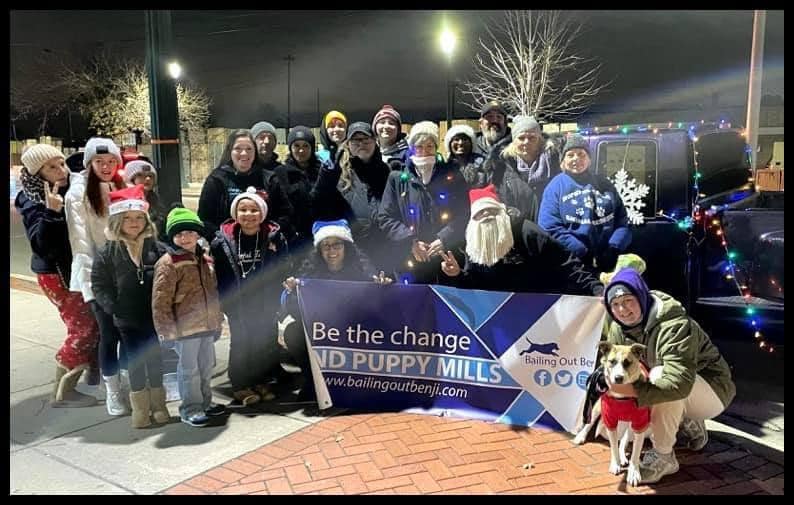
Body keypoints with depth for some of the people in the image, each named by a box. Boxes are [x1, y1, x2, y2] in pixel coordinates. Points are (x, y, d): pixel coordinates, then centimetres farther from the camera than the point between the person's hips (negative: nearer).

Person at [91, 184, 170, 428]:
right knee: (135, 363, 9)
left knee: (155, 360, 12)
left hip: (155, 317, 1)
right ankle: (140, 410, 24)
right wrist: (113, 307, -9)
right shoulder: (108, 252, -3)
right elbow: (98, 284, -1)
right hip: (127, 320, -1)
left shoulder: (156, 247, -2)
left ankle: (159, 406, 28)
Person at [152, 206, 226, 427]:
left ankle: (204, 402, 34)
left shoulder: (205, 259, 9)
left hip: (207, 325, 7)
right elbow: (160, 302, -15)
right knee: (189, 369, 3)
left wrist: (218, 320, 18)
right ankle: (190, 409, 17)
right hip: (185, 328, -7)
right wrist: (167, 330, -16)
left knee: (207, 365, 18)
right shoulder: (168, 264, -14)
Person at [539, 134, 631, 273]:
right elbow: (551, 228, -9)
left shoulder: (604, 184, 12)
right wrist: (583, 253, -15)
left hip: (608, 263, 3)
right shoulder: (556, 186, 1)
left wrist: (614, 249, -9)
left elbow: (622, 221, 9)